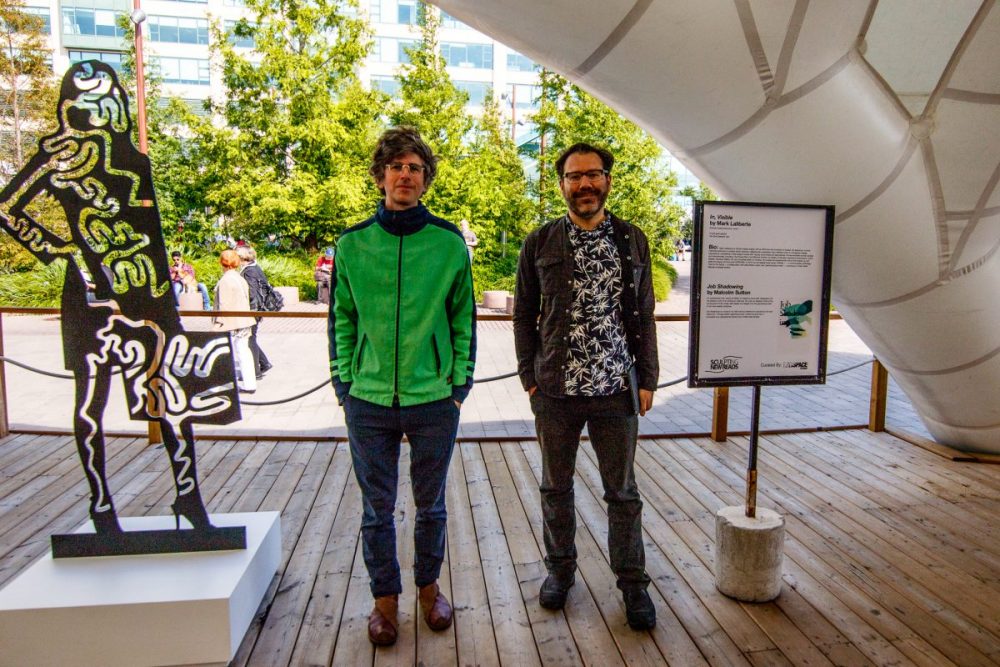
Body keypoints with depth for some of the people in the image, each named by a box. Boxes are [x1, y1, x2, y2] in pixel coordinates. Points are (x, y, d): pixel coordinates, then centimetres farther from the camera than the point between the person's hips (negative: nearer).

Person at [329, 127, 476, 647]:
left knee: (430, 503, 16)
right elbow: (341, 319, 7)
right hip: (368, 401, 1)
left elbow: (464, 318, 4)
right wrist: (344, 382, 2)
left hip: (434, 399, 0)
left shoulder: (449, 243, -1)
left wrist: (460, 382, 0)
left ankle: (429, 586, 38)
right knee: (377, 507, 13)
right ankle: (385, 599, 33)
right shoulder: (352, 244, 1)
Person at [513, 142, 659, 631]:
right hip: (555, 390, 0)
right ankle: (560, 569, 34)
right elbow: (524, 314, 5)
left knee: (622, 491, 10)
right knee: (555, 486, 14)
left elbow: (644, 315, 7)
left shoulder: (633, 240, 4)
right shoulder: (539, 243, 1)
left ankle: (632, 581, 28)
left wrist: (647, 379, 3)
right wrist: (529, 376, -1)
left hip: (616, 389, 0)